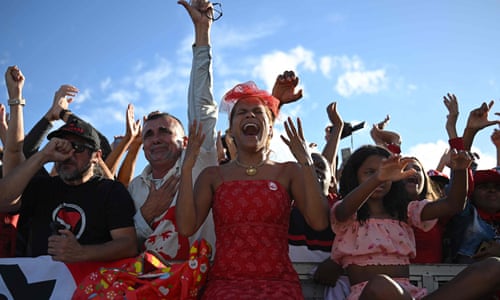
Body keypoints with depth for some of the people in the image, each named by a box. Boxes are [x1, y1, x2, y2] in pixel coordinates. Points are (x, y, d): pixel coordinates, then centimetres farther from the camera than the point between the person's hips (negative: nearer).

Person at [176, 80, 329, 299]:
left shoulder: (288, 172, 10)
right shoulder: (213, 176, 13)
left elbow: (319, 222, -5)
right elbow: (186, 227, -2)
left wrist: (306, 163, -7)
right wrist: (187, 166, -4)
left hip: (278, 281, 1)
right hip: (225, 280, 0)